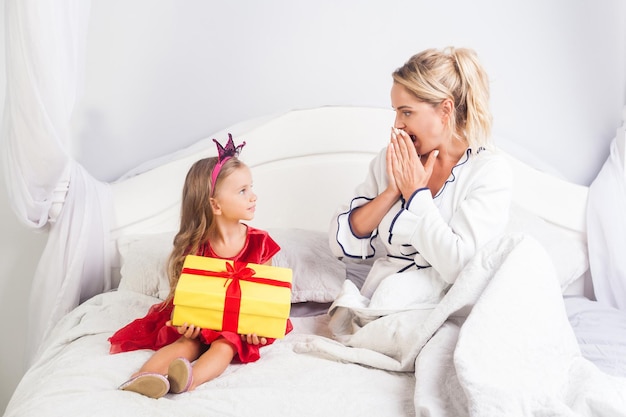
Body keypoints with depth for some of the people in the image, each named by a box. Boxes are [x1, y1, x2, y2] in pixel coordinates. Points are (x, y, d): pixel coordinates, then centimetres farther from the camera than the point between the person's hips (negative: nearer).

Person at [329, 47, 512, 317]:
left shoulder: (490, 171, -8)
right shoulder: (390, 160, 6)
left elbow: (460, 265, -20)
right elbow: (342, 244, 2)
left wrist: (415, 192, -12)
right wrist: (392, 191, -10)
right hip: (374, 301, 3)